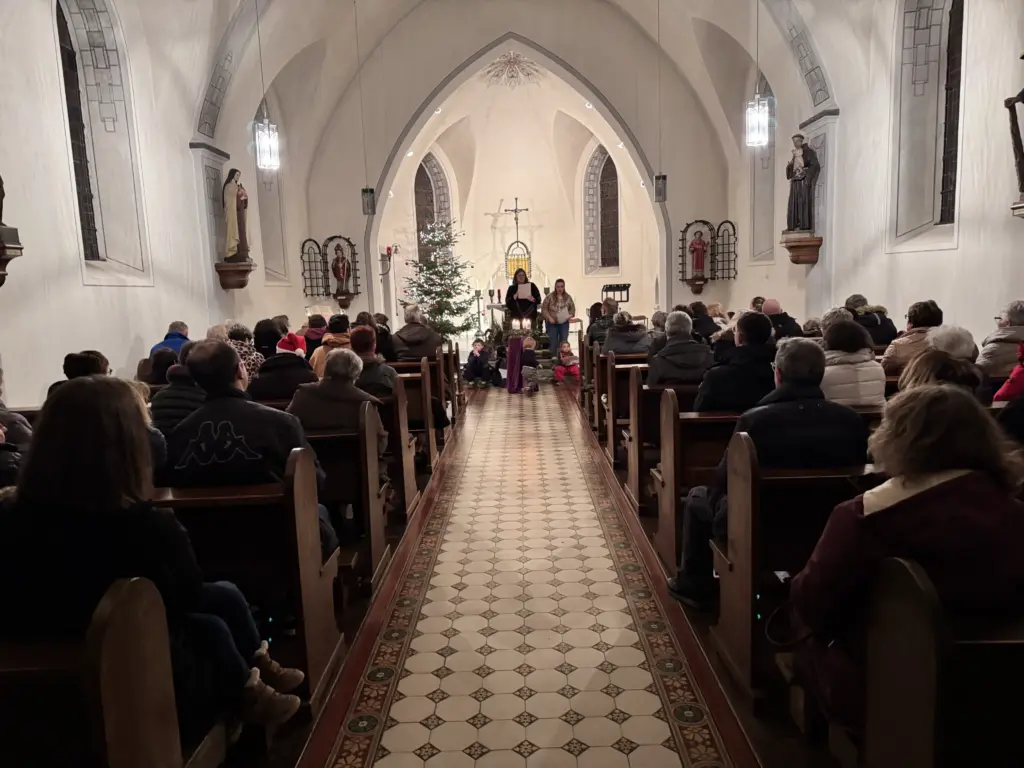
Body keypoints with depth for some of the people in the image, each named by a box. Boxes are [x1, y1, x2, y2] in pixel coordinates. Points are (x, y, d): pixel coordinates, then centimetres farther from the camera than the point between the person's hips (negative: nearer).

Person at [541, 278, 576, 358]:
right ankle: (554, 357, 4)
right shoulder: (549, 296, -5)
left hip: (564, 323, 3)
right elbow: (544, 308, -4)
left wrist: (570, 315, -5)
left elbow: (572, 308, 14)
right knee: (553, 341, -3)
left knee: (564, 341, 1)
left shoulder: (568, 297, 5)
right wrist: (549, 317, -14)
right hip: (552, 323, -2)